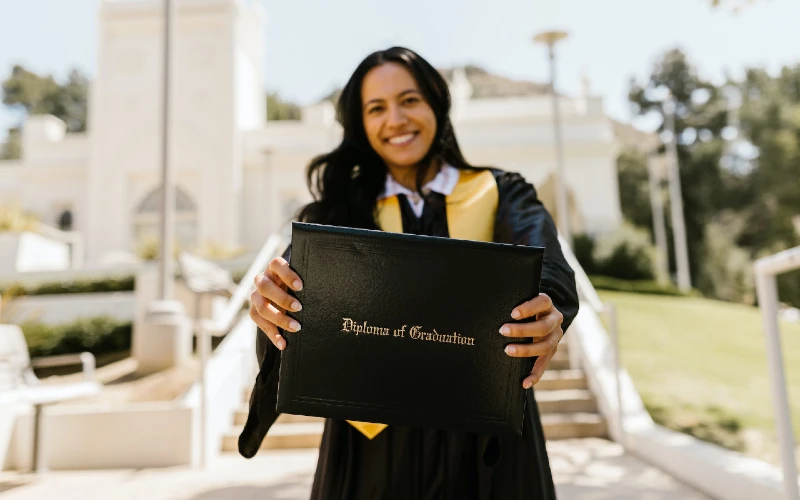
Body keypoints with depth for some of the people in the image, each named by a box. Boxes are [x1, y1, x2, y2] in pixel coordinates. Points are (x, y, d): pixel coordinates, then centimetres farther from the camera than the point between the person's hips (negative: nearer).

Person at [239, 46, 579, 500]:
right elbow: (300, 270, -14)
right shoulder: (343, 205, 3)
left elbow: (541, 263, -19)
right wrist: (274, 293, -37)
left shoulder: (500, 194, 0)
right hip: (373, 440, 1)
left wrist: (547, 312, -41)